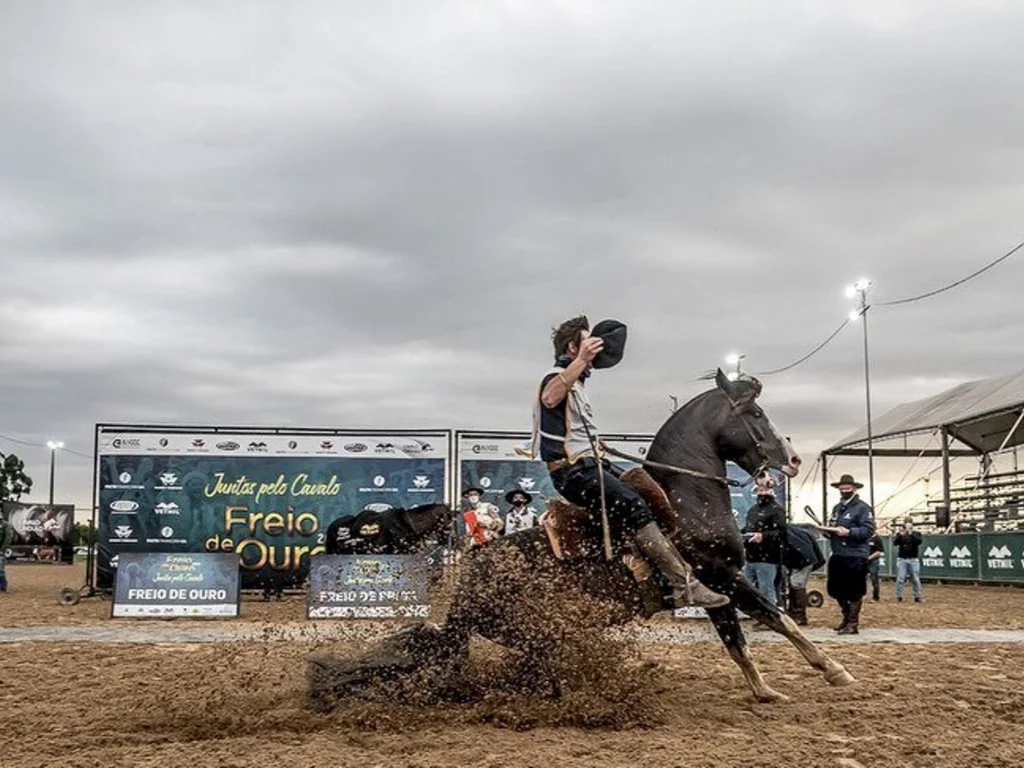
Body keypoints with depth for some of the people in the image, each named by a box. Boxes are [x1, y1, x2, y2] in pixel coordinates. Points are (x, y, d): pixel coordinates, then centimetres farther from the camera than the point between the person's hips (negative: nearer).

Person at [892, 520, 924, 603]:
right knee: (900, 579, -3)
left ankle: (917, 597, 9)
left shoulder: (916, 534, 4)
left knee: (916, 579, 1)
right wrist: (901, 535, -26)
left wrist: (911, 534, -28)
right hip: (901, 559, 0)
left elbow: (919, 541, -16)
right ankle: (899, 597, 3)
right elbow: (895, 543, -10)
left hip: (914, 560, 0)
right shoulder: (900, 534, 6)